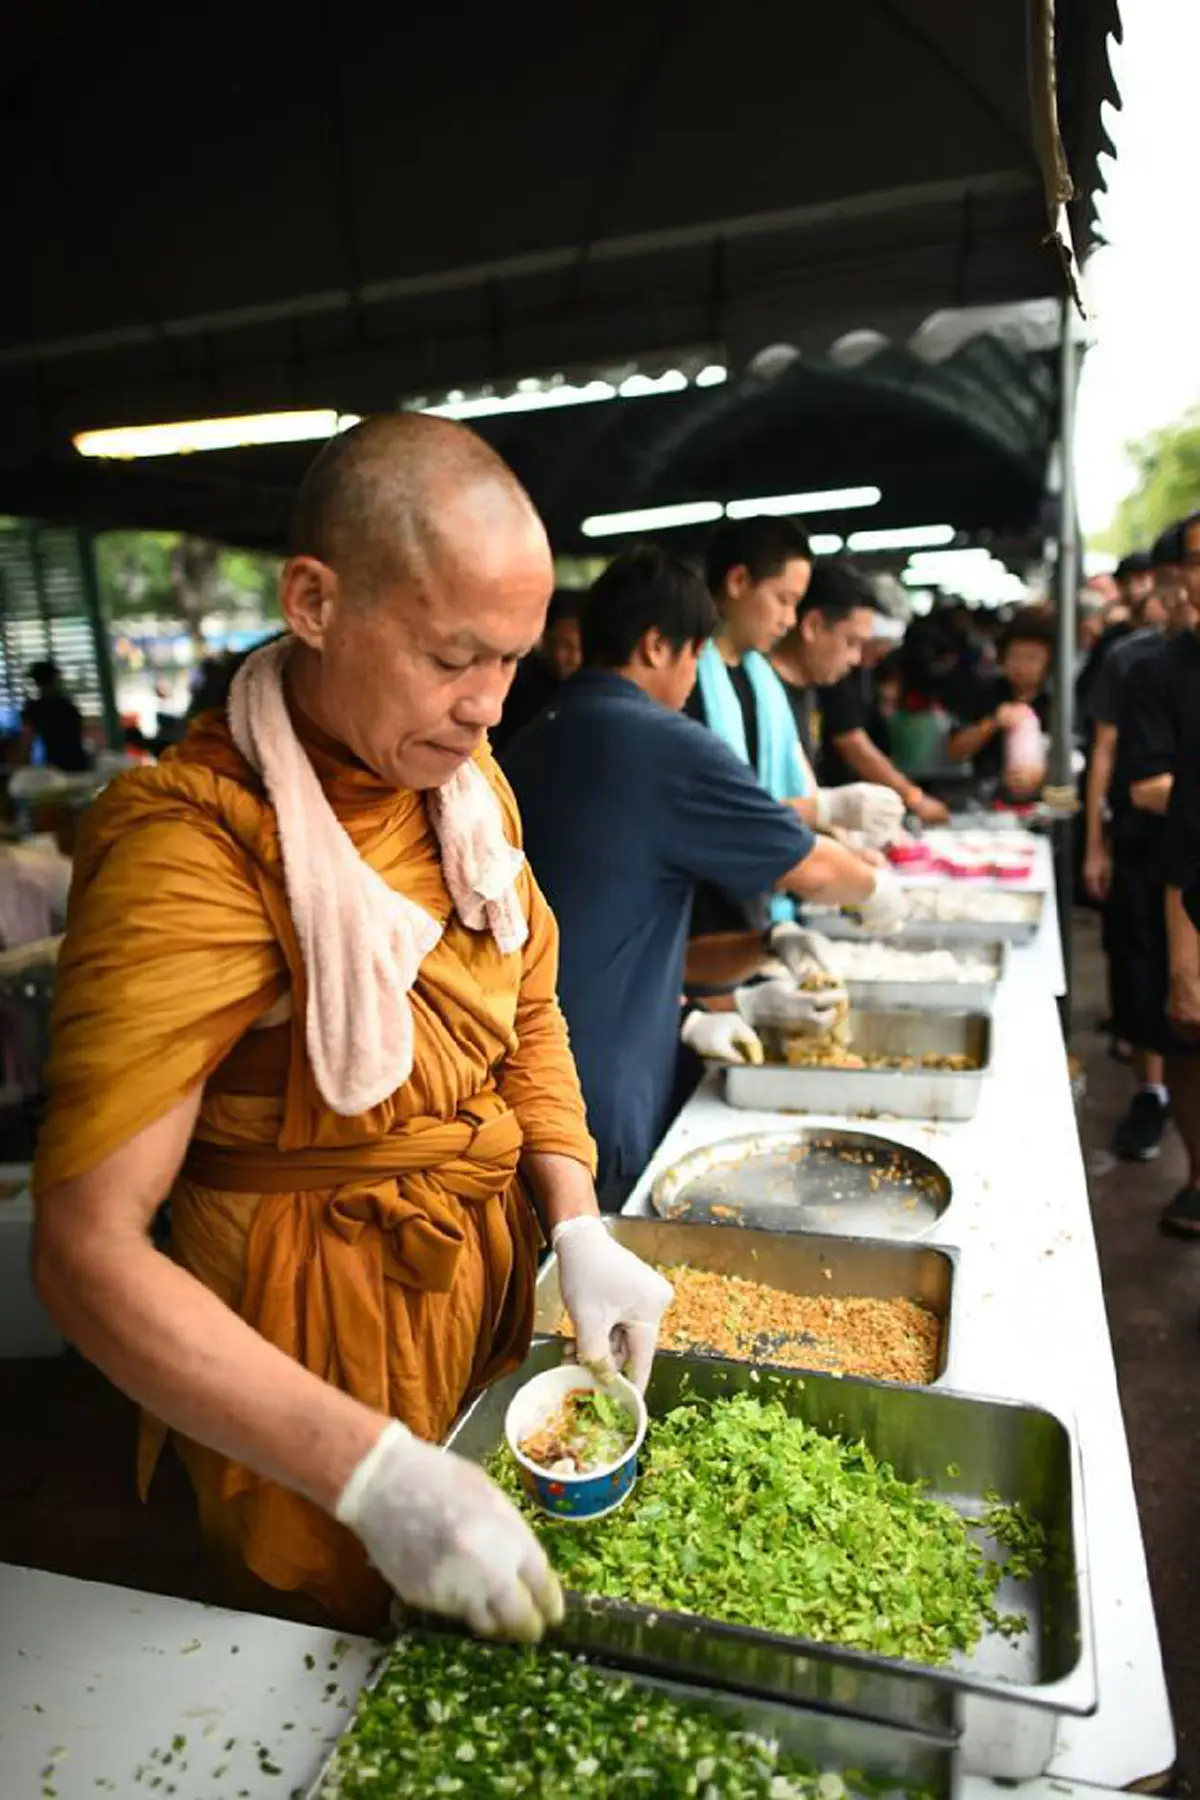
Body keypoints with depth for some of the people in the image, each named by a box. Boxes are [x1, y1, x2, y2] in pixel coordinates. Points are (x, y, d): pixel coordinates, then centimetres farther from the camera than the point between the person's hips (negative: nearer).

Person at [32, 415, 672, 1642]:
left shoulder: (467, 780, -5)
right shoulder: (196, 848, -28)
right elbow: (85, 1248, -28)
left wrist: (580, 1231, -8)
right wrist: (376, 1476, -33)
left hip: (491, 1291, 6)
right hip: (307, 1336, -6)